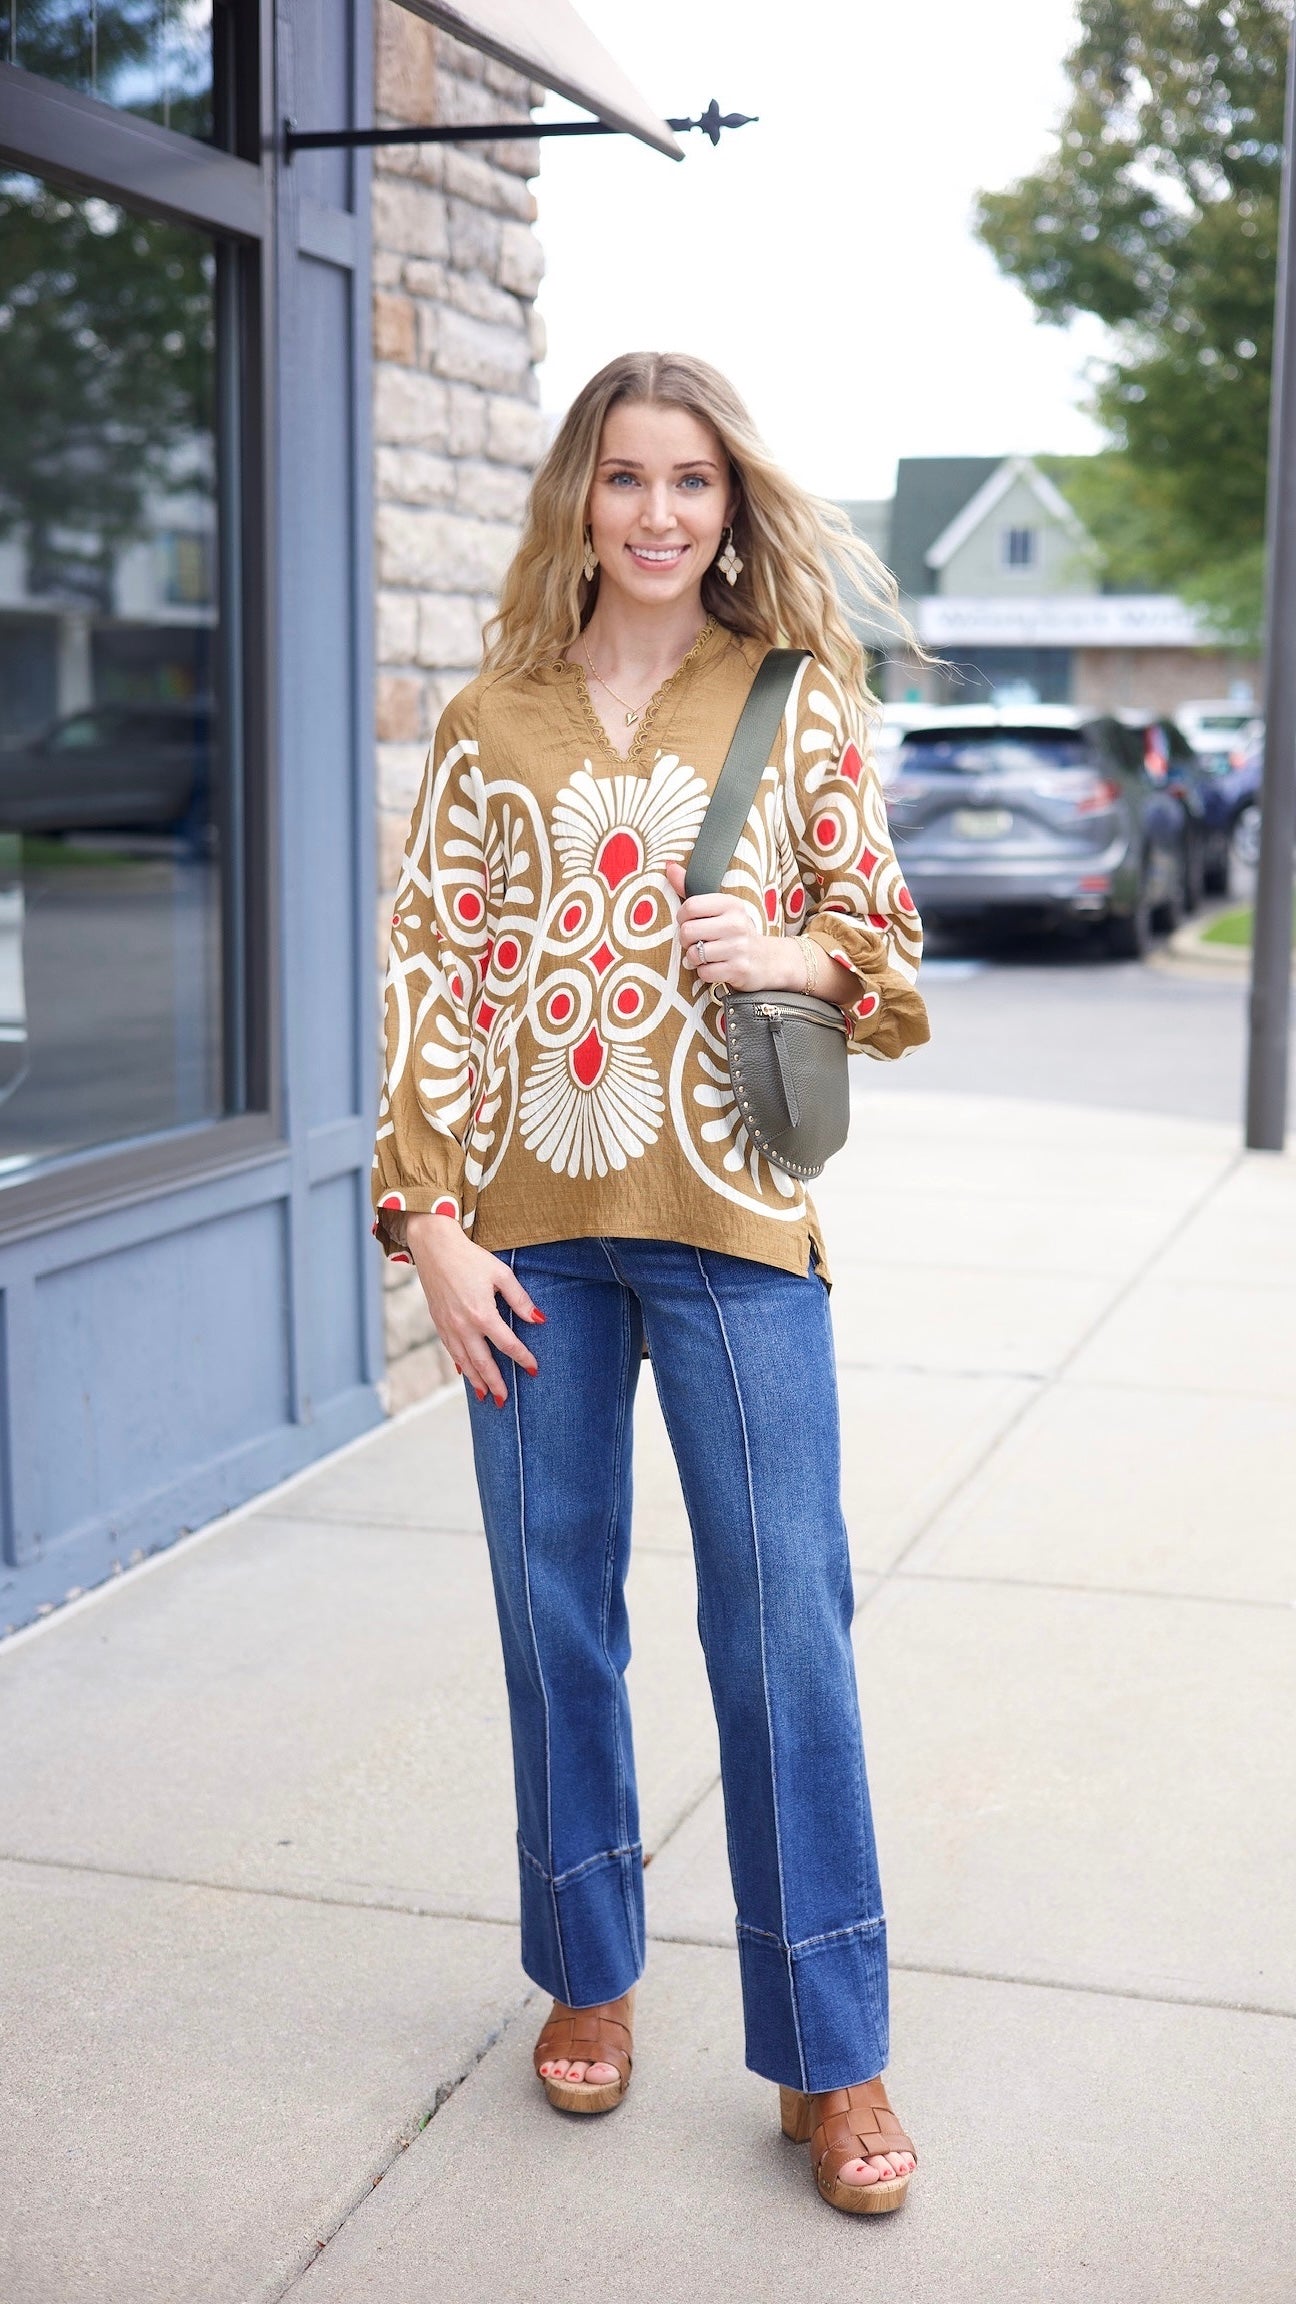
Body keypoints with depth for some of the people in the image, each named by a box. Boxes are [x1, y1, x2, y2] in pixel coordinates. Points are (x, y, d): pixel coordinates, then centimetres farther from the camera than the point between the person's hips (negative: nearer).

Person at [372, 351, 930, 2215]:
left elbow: (886, 945, 10)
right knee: (556, 1611, 11)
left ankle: (830, 2055, 14)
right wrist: (432, 1224, -5)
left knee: (784, 1621, 0)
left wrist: (799, 953, -13)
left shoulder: (801, 702, 4)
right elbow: (430, 973, 3)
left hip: (730, 1219, -1)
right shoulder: (493, 722, 7)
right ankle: (589, 1971, 31)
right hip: (529, 1224, 2)